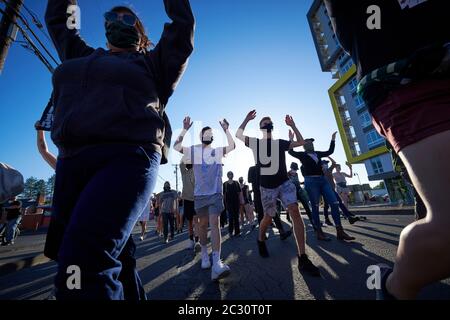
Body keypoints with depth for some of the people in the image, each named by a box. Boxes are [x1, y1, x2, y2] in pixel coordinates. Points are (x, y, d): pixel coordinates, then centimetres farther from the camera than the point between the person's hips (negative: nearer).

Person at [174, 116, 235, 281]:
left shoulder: (218, 150, 6)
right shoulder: (193, 150, 5)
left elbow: (232, 146, -7)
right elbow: (176, 147, -7)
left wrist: (226, 130, -12)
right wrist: (185, 129, -12)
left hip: (216, 192, -1)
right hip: (200, 193, 1)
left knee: (215, 223, -11)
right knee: (203, 224, 13)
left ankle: (217, 264, -13)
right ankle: (204, 255, 31)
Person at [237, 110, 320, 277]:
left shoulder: (281, 143, 12)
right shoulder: (255, 142, 6)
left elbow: (301, 142, 15)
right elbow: (238, 134, 1)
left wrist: (292, 125, 12)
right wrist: (247, 119, 2)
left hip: (285, 182, 2)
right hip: (267, 186, -1)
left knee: (295, 211, -17)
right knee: (268, 217, 8)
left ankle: (303, 259, -12)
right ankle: (261, 240, 40)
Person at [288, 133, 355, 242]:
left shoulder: (317, 153, 20)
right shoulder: (302, 155, 5)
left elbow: (330, 151, 30)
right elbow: (291, 152, -5)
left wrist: (333, 140, 29)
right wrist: (291, 140, -10)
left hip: (322, 180, 6)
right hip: (311, 181, -6)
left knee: (334, 203, -2)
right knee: (315, 207, -2)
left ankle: (340, 231, 6)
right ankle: (319, 233, 6)